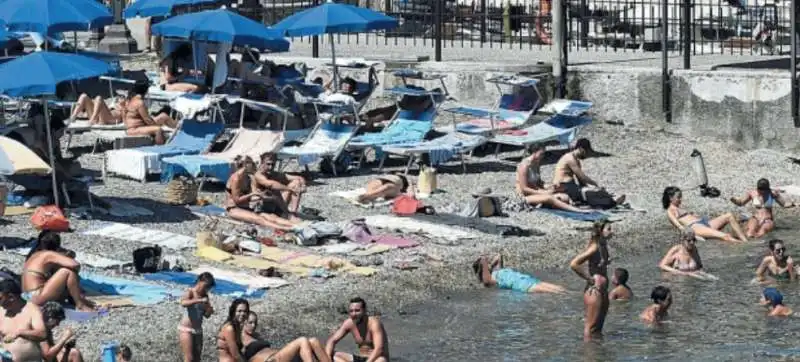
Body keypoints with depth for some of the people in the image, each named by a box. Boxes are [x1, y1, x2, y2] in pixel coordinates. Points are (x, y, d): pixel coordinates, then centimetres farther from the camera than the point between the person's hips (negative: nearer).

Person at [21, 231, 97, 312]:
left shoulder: (35, 255, 17)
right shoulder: (49, 255, -9)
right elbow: (75, 265, -16)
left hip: (31, 297, 10)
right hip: (38, 297, -10)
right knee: (68, 272, -16)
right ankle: (80, 305, -8)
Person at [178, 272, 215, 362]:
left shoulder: (205, 296, 7)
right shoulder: (190, 292, -11)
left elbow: (206, 315, 11)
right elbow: (183, 303, -33)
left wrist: (209, 310, -12)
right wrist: (200, 300, -40)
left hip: (198, 330, 7)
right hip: (186, 329, -7)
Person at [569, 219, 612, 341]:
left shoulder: (604, 247, 10)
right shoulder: (594, 248, -17)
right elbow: (574, 264, -25)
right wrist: (589, 278, -18)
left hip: (603, 291, 9)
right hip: (593, 291, -9)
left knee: (598, 328, 14)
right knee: (590, 327, -3)